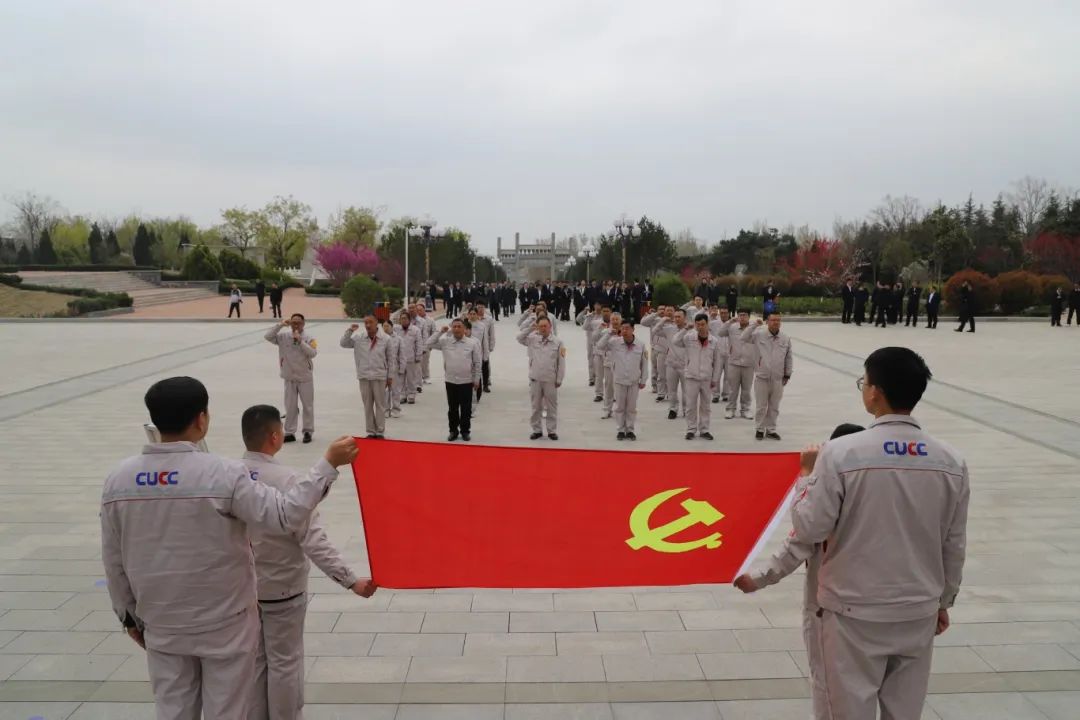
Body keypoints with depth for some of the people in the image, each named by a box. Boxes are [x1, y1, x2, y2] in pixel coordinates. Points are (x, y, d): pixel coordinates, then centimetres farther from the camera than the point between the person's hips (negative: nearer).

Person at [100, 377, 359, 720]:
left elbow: (113, 561, 2)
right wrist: (329, 464, -16)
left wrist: (129, 615, 15)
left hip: (162, 624, 4)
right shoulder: (223, 474, -22)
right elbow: (286, 517, -22)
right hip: (224, 623, -4)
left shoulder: (118, 479, -7)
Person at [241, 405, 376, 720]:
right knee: (285, 662, 12)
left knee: (252, 660, 20)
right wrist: (351, 580, -23)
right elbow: (313, 540, -26)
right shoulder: (288, 480, -23)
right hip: (282, 587, -5)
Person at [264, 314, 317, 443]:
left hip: (305, 377, -2)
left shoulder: (308, 338, -7)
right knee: (290, 406, 8)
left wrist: (300, 341, -25)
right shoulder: (283, 336, -1)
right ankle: (290, 432, 15)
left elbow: (313, 353, -19)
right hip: (289, 378, 2)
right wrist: (280, 325, -17)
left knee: (308, 405, 6)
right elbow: (267, 337, -10)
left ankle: (308, 431, 16)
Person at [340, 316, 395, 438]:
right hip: (364, 377, 2)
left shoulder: (385, 339, -3)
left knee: (380, 405, 4)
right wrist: (349, 331, -12)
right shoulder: (359, 339, 2)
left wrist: (390, 377, 1)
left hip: (379, 377, -2)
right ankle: (370, 431, 18)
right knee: (367, 405, 9)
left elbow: (390, 359, 1)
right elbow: (343, 343, 2)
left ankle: (380, 432, 13)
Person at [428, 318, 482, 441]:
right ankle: (453, 430, 23)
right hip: (450, 381, 2)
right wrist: (440, 332, -8)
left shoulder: (472, 343, -3)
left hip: (466, 381, -2)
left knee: (466, 408, 6)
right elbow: (429, 344, -1)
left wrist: (476, 379, 1)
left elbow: (478, 363, 0)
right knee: (452, 408, 10)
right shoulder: (445, 342, 2)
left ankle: (465, 431, 20)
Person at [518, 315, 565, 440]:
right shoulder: (533, 339, 2)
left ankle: (552, 431, 17)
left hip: (550, 380, -2)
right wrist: (530, 328, -9)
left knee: (552, 407, 7)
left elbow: (561, 363, -2)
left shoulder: (558, 342, -3)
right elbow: (519, 337, 2)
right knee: (536, 407, 10)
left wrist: (559, 379, -4)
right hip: (535, 379, 2)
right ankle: (537, 430, 20)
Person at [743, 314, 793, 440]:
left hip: (778, 379, 2)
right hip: (761, 378, -2)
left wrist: (787, 375, 9)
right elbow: (744, 337, -7)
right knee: (761, 406, 5)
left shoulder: (786, 339, 4)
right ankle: (759, 429, 19)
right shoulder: (759, 336, -1)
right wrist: (755, 325, -11)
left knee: (774, 407, 10)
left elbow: (788, 359, 10)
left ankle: (771, 430, 23)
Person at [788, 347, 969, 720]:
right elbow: (954, 544, 4)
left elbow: (808, 529, -13)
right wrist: (943, 600, 19)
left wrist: (809, 476, 3)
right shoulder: (951, 461, -5)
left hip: (855, 610, -4)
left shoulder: (841, 454, -20)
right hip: (919, 610, 4)